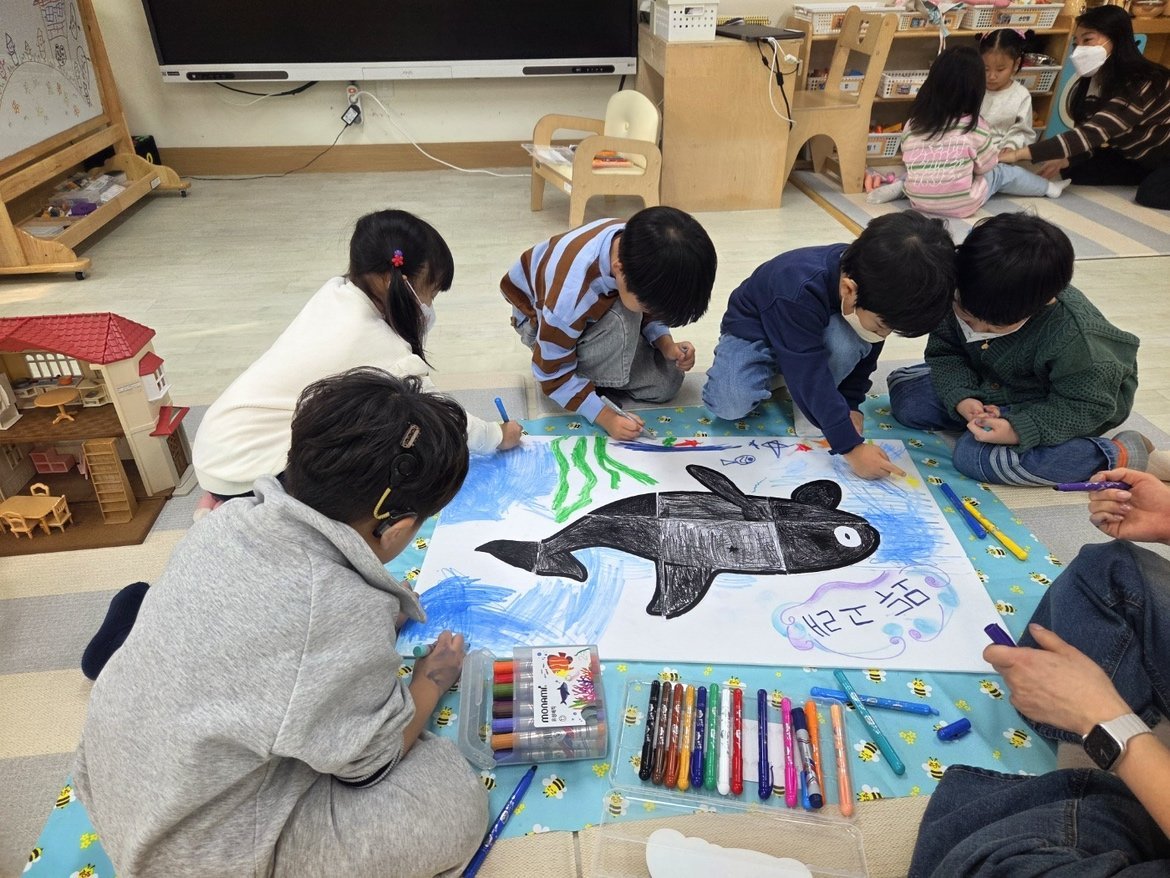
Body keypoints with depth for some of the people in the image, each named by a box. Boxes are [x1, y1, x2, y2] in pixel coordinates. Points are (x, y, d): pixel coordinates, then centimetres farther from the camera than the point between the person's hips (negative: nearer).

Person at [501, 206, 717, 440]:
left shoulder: (642, 255, -27)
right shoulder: (569, 296, -44)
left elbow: (654, 306, -4)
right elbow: (553, 374, -29)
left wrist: (667, 345, -20)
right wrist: (606, 417, -33)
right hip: (541, 318, -5)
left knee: (665, 383, -8)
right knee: (620, 323, -38)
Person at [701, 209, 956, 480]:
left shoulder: (873, 282, -22)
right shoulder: (799, 292, -41)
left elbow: (867, 353, -4)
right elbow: (811, 375, -39)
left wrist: (850, 403, -10)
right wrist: (851, 446, -38)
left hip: (817, 333, 4)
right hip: (754, 331, -3)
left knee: (848, 339, -32)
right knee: (729, 405, -29)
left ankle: (808, 408, -8)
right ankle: (774, 373, 3)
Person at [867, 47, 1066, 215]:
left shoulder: (911, 125, -6)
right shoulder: (974, 127, -13)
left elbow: (916, 164, 7)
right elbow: (985, 167, 1)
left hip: (919, 201, 3)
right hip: (962, 205, -2)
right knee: (1002, 172, 22)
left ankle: (899, 187, 10)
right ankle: (1048, 187, 42)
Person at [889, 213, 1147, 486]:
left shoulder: (1074, 337, -35)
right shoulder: (963, 297, -21)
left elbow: (1088, 406, -24)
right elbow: (944, 352, -7)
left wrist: (1019, 430, -37)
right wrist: (960, 398, -26)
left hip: (1057, 408, -6)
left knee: (974, 454, -29)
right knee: (905, 393, -4)